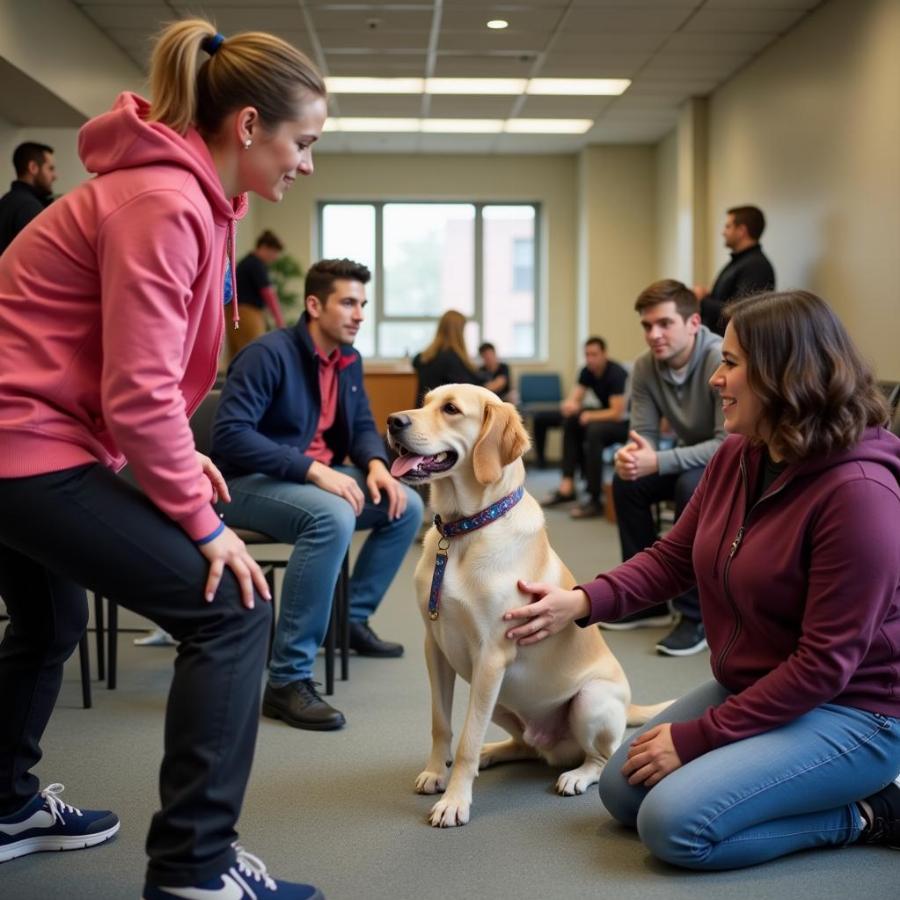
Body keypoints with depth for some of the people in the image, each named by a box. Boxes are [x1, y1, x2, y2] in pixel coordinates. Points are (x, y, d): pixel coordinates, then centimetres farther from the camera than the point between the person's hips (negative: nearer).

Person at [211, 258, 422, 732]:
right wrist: (313, 469, -34)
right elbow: (229, 435, -30)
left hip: (317, 476, 9)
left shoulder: (349, 360, 5)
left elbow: (362, 426, 13)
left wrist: (376, 465, -11)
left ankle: (355, 618, 17)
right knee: (333, 517, -36)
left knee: (406, 506, -1)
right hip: (249, 481, -9)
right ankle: (286, 680, -32)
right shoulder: (269, 353, -21)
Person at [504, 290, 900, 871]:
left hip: (848, 711, -8)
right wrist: (582, 602, -11)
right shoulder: (738, 456, -2)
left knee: (675, 823, -21)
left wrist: (697, 737, -21)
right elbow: (674, 557, 6)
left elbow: (826, 663, -25)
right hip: (751, 688, 9)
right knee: (622, 790, 7)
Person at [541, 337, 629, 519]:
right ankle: (567, 485, -7)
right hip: (607, 416, 8)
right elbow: (572, 400, -2)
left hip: (625, 422, -8)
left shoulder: (616, 374, -21)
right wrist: (569, 405, -25)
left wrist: (589, 416, -19)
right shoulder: (587, 372, 2)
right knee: (570, 421, -7)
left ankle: (595, 500, -29)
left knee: (594, 430, -33)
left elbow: (618, 413, -26)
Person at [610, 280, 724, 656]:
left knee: (692, 485, -33)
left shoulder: (721, 360, -29)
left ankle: (696, 615, -21)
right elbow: (645, 432, -5)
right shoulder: (646, 366, -9)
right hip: (691, 458, 7)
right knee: (625, 481, -12)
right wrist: (630, 453, -31)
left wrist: (658, 462, -40)